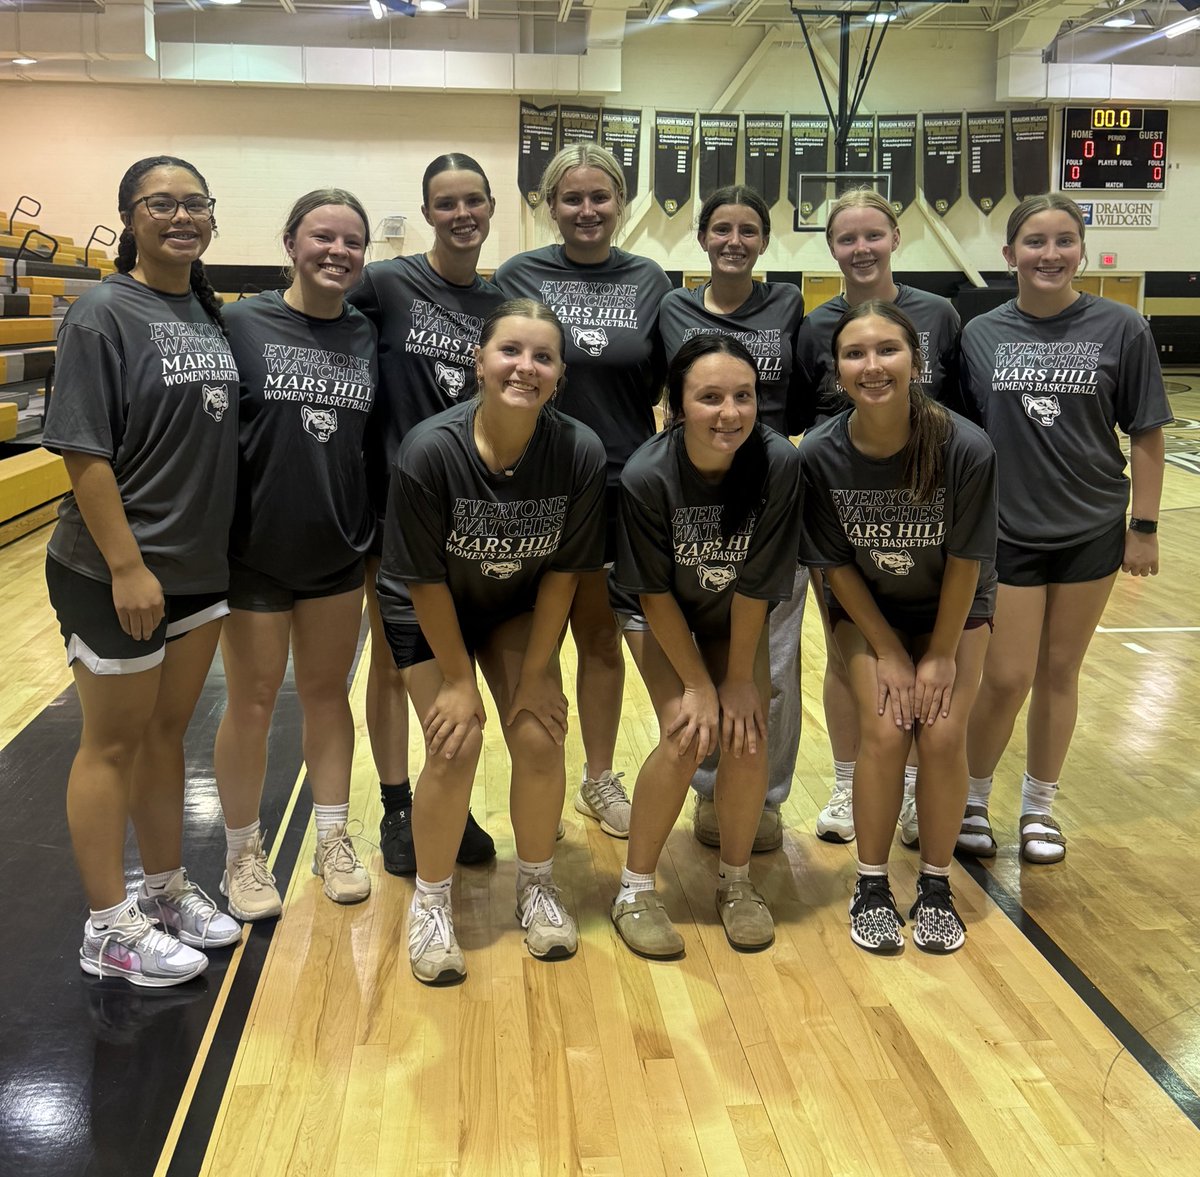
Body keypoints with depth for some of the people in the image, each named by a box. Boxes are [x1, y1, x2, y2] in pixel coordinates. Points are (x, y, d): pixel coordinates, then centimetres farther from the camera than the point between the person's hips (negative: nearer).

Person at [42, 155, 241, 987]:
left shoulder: (211, 314, 7)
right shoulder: (104, 315, -13)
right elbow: (84, 453, -17)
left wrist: (221, 545, 10)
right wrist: (127, 566, -20)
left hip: (202, 568, 7)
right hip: (117, 576, -6)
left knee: (167, 733, 17)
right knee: (115, 743, 5)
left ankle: (166, 889, 33)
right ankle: (109, 929, 19)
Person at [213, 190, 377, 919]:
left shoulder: (368, 337, 2)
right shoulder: (242, 324, -9)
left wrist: (377, 534, 7)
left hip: (339, 553, 3)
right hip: (255, 552, -3)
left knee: (327, 692, 14)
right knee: (253, 703, 8)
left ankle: (333, 840, 28)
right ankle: (244, 854, 24)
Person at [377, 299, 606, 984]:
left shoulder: (581, 453, -25)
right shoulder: (431, 451, -30)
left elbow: (563, 571, -13)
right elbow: (426, 580, -20)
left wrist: (534, 673, -10)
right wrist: (458, 679, -14)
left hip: (520, 604, 2)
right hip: (429, 612, -2)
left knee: (540, 738, -9)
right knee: (456, 747, -11)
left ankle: (538, 886, 17)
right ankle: (432, 903, 13)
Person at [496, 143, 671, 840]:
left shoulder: (649, 281, 4)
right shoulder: (517, 277, -2)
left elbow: (663, 384, 9)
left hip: (620, 484, 2)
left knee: (603, 636, 13)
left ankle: (600, 779, 27)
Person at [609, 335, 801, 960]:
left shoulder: (779, 463, -31)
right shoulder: (646, 476, -32)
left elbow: (754, 586, -22)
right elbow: (655, 593, -21)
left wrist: (740, 679, -15)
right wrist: (698, 684, -18)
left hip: (735, 616, 2)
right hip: (660, 614, -2)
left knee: (748, 735, -12)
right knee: (687, 735, -17)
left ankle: (735, 882, 12)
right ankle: (635, 890, 1)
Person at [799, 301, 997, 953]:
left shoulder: (966, 448, -28)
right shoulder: (820, 455, -24)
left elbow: (964, 561, -17)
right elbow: (837, 564, -13)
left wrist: (942, 655, -11)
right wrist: (888, 652, -11)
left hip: (953, 608, 0)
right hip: (867, 609, 0)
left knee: (942, 734, -13)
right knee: (884, 730, -14)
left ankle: (935, 887, 10)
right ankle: (871, 887, 6)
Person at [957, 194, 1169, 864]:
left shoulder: (1122, 330, -5)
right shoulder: (980, 334, -2)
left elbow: (1147, 437, -1)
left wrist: (1144, 527, -3)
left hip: (1091, 532, 0)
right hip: (1006, 532, 0)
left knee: (1059, 672, 10)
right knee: (1007, 678, 0)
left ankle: (1040, 805, 28)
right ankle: (972, 797, 23)